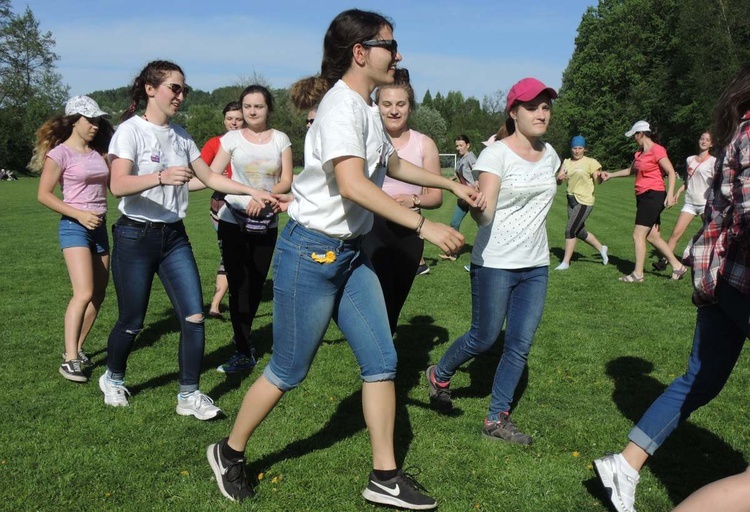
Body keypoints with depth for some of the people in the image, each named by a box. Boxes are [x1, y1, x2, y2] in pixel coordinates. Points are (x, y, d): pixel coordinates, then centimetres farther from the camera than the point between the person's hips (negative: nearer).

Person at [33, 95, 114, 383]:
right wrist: (79, 215, -17)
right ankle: (69, 360, -13)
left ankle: (76, 348, 21)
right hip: (74, 227, -7)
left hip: (99, 227, 7)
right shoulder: (60, 153, -7)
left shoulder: (98, 152, 10)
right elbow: (44, 195, -8)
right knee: (84, 293, -18)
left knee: (99, 294, 8)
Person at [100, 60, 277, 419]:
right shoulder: (131, 130, -9)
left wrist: (252, 191, 4)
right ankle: (113, 379, 34)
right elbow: (118, 185, -23)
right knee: (132, 322, 5)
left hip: (174, 237, 5)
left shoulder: (180, 135, 10)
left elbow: (210, 177, 14)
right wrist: (161, 177, -39)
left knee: (194, 316, -4)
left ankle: (189, 395, 8)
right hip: (136, 236, -5)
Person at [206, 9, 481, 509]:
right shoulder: (342, 107, -19)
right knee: (288, 371, 4)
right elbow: (354, 185, -34)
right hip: (311, 253, -9)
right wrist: (424, 225, -33)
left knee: (382, 361, 7)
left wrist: (452, 184, 29)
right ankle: (230, 453, 28)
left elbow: (393, 163, 29)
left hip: (350, 253, 9)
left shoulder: (368, 109, 12)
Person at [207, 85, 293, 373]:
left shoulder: (280, 139, 5)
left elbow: (286, 181, -1)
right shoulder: (232, 139, 2)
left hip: (267, 223, 2)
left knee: (256, 285, 11)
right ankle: (243, 352, 5)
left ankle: (243, 339, 33)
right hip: (233, 221, -1)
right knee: (239, 286, -3)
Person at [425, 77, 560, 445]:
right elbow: (484, 215, -21)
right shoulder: (496, 154, -12)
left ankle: (497, 419, 19)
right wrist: (474, 204, -42)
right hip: (495, 264, -6)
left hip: (536, 266, 6)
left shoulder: (549, 155, 7)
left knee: (521, 344, 6)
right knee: (484, 338, 4)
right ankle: (439, 375, 33)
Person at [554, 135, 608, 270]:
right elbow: (558, 181, 3)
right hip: (571, 200, 7)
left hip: (584, 202, -7)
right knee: (580, 232, 17)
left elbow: (597, 181, -16)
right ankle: (601, 248, 40)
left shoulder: (590, 162, -7)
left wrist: (599, 176, -38)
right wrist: (560, 179, -20)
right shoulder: (566, 162, 8)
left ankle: (565, 262, -4)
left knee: (570, 230, -13)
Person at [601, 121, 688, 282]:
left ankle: (638, 274, 0)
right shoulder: (640, 153, 15)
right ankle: (677, 266, 17)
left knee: (638, 235, -7)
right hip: (643, 197, 9)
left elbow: (671, 172, -16)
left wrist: (670, 194, -25)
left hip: (653, 196, -9)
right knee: (652, 236, 10)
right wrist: (610, 175, 33)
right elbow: (630, 170, 31)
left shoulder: (657, 150, -12)